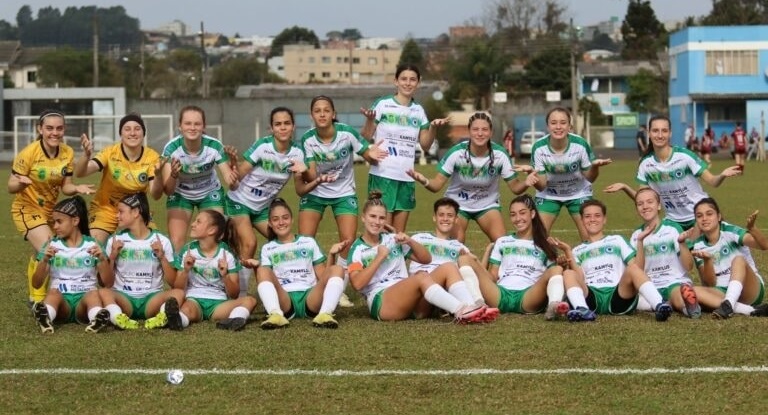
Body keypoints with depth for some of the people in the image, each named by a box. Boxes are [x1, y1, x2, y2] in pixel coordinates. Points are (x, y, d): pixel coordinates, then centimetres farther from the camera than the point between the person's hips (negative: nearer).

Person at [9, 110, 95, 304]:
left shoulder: (67, 153, -9)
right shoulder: (28, 153, -23)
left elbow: (65, 187, -1)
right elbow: (11, 187, -18)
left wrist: (77, 188, -22)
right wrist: (21, 183, -40)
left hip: (50, 210, 6)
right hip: (27, 209, -6)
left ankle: (35, 295, 38)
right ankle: (39, 300, -9)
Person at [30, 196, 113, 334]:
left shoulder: (92, 245, 8)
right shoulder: (51, 246, 10)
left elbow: (108, 283, 3)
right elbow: (36, 284, 3)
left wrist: (102, 259, -14)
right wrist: (44, 260, -14)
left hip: (85, 299, 0)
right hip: (61, 302, 0)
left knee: (93, 293, -33)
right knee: (53, 292, -32)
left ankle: (97, 319, -64)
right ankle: (45, 318, -64)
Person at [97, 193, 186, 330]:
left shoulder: (161, 241, 7)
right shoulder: (115, 240, 10)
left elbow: (173, 282, 5)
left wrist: (162, 257, -7)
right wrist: (112, 257, -5)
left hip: (151, 299, 0)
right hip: (124, 298, 0)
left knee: (178, 292, -29)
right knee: (102, 292, -31)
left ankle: (163, 317, -58)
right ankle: (119, 318, -58)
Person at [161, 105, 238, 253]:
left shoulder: (214, 146, -28)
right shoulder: (171, 148, -29)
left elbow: (229, 181, -27)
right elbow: (168, 190, -30)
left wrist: (232, 179, -51)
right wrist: (173, 175, -51)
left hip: (210, 194, 0)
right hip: (181, 195, 0)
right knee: (175, 243, -11)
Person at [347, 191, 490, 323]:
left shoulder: (392, 240, 22)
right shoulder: (357, 249, 7)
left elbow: (427, 259, 19)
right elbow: (357, 283, -10)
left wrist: (410, 241, 3)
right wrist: (379, 258, -9)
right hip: (381, 303, -6)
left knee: (448, 268, -15)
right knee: (422, 277, -34)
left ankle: (470, 310, -40)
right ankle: (462, 312, -50)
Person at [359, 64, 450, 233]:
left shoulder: (418, 110, 11)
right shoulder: (382, 105, -4)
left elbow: (425, 145, 13)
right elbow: (365, 138, -6)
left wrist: (433, 127, -3)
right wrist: (370, 120, -24)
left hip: (407, 177, 5)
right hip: (383, 175, -5)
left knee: (400, 234, 8)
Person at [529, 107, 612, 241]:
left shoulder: (580, 145, -26)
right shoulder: (539, 148, -24)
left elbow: (590, 178, -13)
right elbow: (541, 185, -19)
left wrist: (595, 166, -35)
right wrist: (533, 175, -41)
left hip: (579, 193, 0)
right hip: (549, 195, 0)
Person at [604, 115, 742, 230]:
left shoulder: (684, 156, -17)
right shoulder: (646, 164, -6)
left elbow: (712, 181, -15)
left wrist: (723, 175, -37)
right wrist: (625, 188, -17)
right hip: (674, 221, 4)